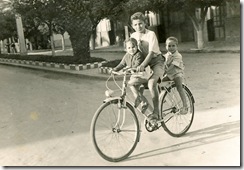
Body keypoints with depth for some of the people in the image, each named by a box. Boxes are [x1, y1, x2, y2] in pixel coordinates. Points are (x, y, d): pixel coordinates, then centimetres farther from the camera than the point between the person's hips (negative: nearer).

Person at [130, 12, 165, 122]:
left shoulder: (151, 34, -15)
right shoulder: (133, 36, 2)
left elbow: (151, 52, -25)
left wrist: (142, 65, -38)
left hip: (156, 62, -7)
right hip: (144, 64, 7)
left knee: (151, 83, -31)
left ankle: (156, 112, -22)